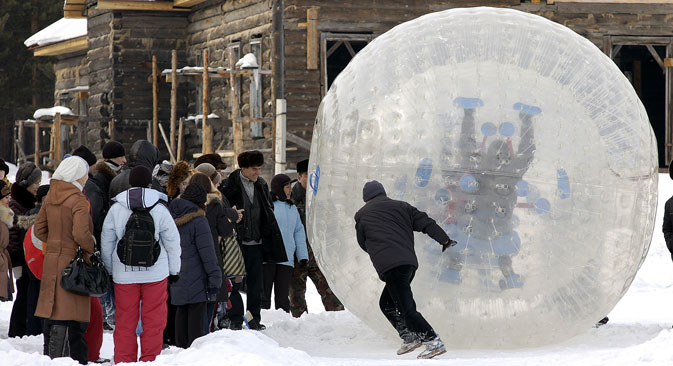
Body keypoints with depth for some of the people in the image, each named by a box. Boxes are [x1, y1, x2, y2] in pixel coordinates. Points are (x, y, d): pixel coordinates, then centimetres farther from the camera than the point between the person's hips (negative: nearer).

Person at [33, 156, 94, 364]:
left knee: (52, 309, 14)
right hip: (73, 261, -7)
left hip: (52, 261, 7)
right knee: (71, 315, -3)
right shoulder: (78, 201, -15)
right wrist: (91, 249, -8)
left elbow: (39, 230, 12)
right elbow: (81, 233, -24)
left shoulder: (50, 198, 8)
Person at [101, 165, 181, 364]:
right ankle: (150, 360, 5)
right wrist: (174, 271, 12)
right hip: (155, 273, -1)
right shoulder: (159, 208, -4)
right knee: (153, 320, 5)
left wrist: (109, 270, 18)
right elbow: (172, 242, 1)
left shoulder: (116, 209, 0)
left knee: (125, 320, 7)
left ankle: (123, 361, 9)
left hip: (124, 274, 1)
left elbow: (106, 242, 6)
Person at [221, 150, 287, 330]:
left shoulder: (261, 185, 10)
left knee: (256, 283, 7)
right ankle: (236, 319, 9)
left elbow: (268, 213, 17)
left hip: (256, 243, 5)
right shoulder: (229, 186, -8)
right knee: (235, 282, 1)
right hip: (236, 241, -5)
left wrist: (270, 238, 13)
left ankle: (255, 318, 15)